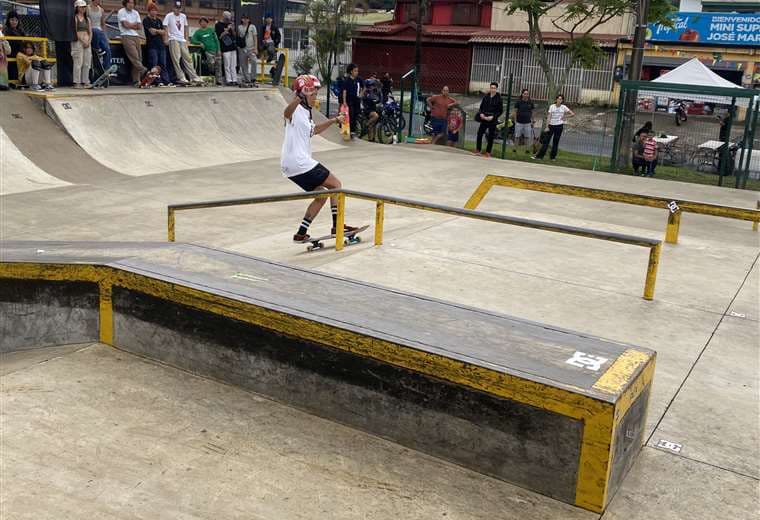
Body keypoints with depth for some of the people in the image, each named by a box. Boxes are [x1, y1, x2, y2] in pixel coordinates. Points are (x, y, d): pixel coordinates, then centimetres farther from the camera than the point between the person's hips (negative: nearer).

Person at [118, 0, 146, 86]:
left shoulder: (135, 13, 19)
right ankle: (144, 71, -33)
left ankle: (136, 80, -1)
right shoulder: (121, 12, 2)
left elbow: (139, 26, 10)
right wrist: (135, 24, 5)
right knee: (134, 57, -19)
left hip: (136, 36, 6)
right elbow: (126, 25, -9)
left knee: (138, 58, -2)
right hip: (127, 37, -5)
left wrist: (130, 25, -2)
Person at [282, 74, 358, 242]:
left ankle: (301, 234, 14)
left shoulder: (305, 112, 17)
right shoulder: (296, 110, -11)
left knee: (321, 196, 16)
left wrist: (334, 120, 37)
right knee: (335, 184, 1)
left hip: (292, 166, 10)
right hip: (299, 162, -10)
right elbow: (286, 113, -38)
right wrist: (298, 97, -57)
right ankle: (337, 225, 2)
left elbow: (314, 130, 37)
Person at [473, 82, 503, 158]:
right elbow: (481, 107, 12)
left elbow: (500, 111, -3)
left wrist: (493, 117, -15)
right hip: (484, 119, 3)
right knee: (479, 133, -1)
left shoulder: (499, 99, -4)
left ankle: (488, 152, 13)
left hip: (493, 120, -3)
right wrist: (481, 113, -7)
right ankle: (478, 150, 11)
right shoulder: (486, 97, 5)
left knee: (491, 137, 4)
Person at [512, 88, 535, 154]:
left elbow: (532, 112, 12)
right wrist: (515, 121, -3)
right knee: (517, 136, 0)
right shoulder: (518, 102, -1)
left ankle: (526, 149, 12)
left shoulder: (530, 102, 5)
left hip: (527, 123, 2)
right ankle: (515, 148, 7)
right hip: (519, 122, -2)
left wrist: (532, 121, 8)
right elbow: (515, 111, 2)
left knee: (527, 137, 5)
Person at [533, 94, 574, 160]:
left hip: (559, 126, 0)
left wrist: (564, 116, -1)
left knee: (556, 142, 5)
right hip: (551, 125, 0)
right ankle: (539, 155, -2)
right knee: (546, 141, -3)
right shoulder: (552, 106, 2)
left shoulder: (564, 107, 1)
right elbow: (549, 116, -2)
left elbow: (572, 114, 3)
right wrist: (547, 126, -9)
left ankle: (553, 157, 14)